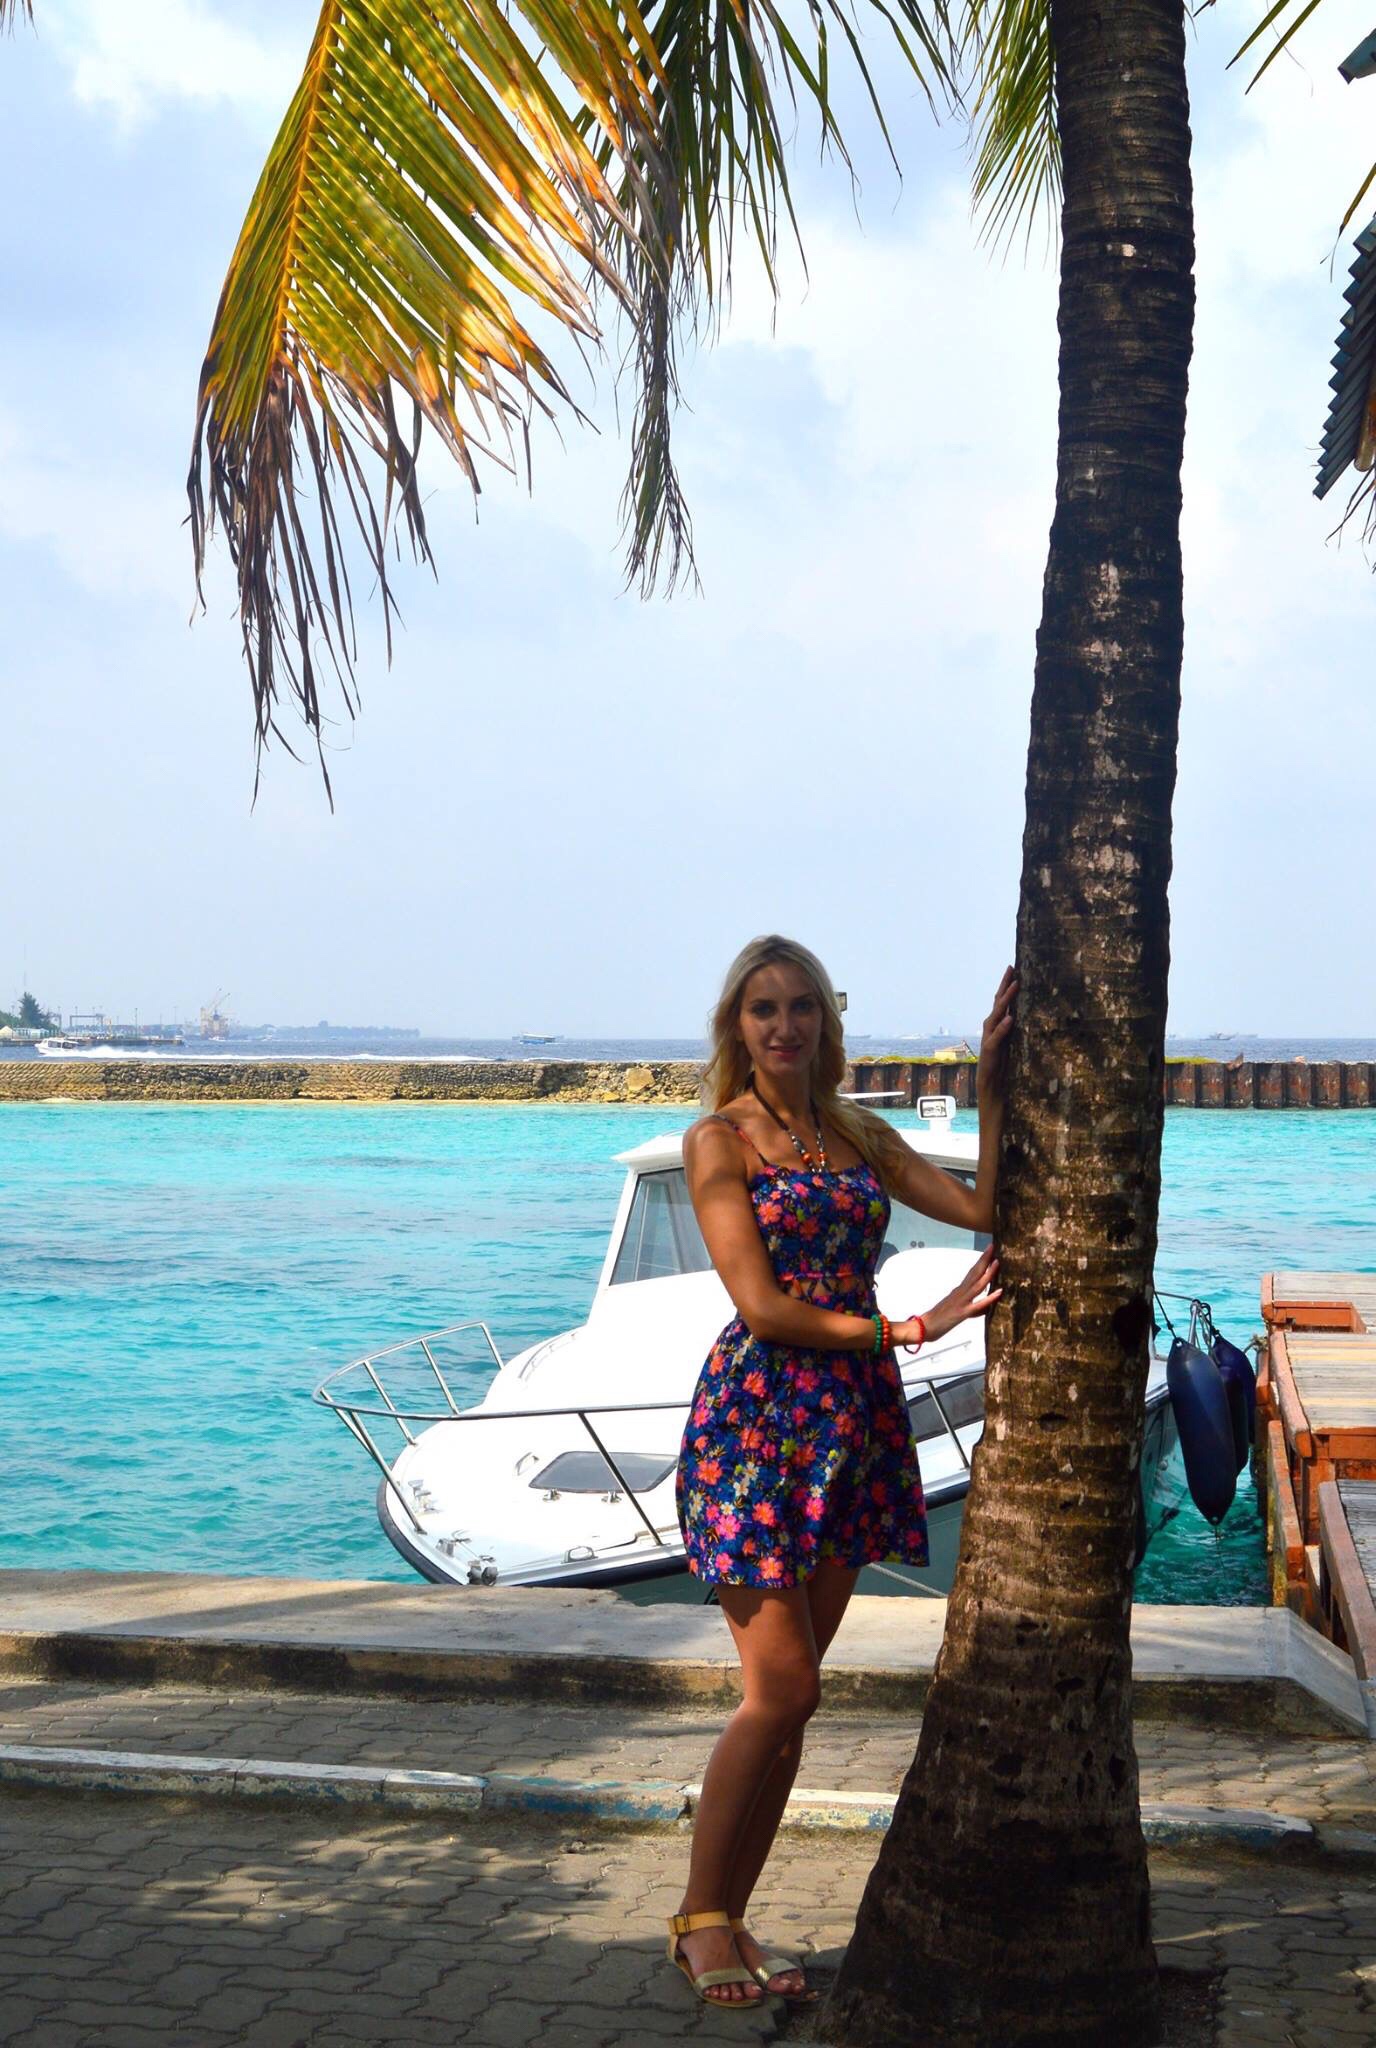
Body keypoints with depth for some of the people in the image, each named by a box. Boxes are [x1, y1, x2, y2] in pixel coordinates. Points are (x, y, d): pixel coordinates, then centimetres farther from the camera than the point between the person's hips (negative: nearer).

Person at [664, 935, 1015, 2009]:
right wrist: (907, 1328, -12)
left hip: (852, 1421, 6)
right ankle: (701, 1918, 7)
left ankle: (728, 1921, 16)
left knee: (789, 1696, 7)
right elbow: (762, 1306, -10)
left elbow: (984, 1208, 5)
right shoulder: (719, 1139, -2)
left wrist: (992, 1083, 1)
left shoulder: (859, 1133, 14)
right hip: (758, 1415, -5)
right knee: (783, 1688, -8)